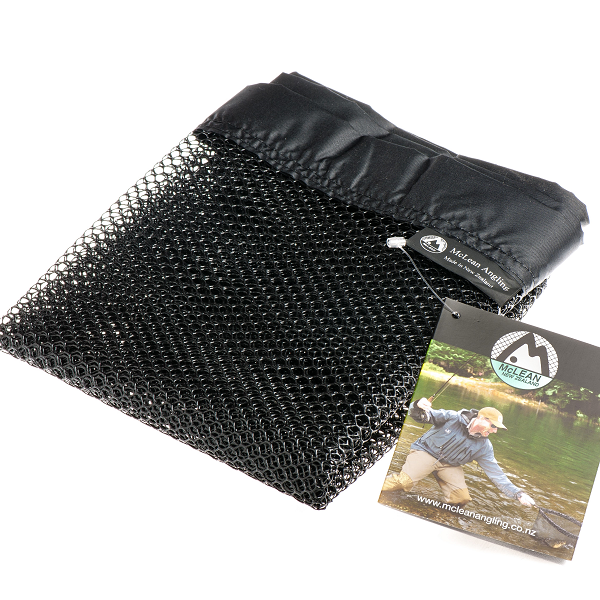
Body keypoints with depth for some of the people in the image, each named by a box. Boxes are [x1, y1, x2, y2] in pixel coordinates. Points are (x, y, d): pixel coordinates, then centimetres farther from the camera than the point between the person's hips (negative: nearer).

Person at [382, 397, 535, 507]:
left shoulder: (484, 447, -3)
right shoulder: (452, 418, -14)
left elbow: (496, 474, -2)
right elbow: (420, 415, -15)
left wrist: (518, 494, -12)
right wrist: (418, 407, -40)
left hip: (450, 466, 5)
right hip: (426, 451, -4)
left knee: (462, 499, -17)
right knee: (404, 481, -28)